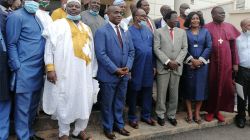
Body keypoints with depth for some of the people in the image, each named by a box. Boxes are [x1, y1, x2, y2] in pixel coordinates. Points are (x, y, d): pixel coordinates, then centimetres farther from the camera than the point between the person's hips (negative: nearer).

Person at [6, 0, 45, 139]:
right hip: (25, 71, -7)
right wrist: (18, 69, -13)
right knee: (23, 108, 3)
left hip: (38, 70, 7)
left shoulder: (38, 18, 15)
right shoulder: (16, 16, -7)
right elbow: (11, 45, -9)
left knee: (33, 106, 16)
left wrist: (46, 66, 10)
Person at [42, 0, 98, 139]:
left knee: (85, 101, 8)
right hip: (64, 71, -4)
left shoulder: (86, 28, 18)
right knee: (64, 102, 2)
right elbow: (49, 46, -2)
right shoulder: (58, 25, 5)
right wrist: (50, 68, -12)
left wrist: (93, 71, 13)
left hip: (84, 72, 5)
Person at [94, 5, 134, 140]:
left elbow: (131, 51, 12)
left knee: (120, 102, 17)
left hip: (124, 74, 6)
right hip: (109, 75, -5)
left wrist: (128, 67, -5)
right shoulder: (102, 31, -8)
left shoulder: (125, 32, 12)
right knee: (107, 103, 8)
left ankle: (119, 125, 33)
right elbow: (100, 53, -17)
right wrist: (115, 69, -18)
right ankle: (108, 128, 25)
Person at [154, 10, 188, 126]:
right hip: (163, 67, -3)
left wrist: (177, 62, -8)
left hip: (177, 67, 3)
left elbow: (184, 48, 5)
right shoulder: (159, 32, 2)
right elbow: (156, 49, -6)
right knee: (161, 93, 2)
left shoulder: (182, 32, 12)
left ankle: (171, 115, 22)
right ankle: (160, 115, 17)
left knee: (174, 93, 9)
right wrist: (168, 61, -13)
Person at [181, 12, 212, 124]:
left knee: (201, 87, 2)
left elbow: (209, 47, 0)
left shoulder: (205, 32, 7)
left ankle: (197, 113, 12)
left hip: (202, 63, 1)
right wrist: (192, 60, -13)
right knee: (188, 87, 1)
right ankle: (189, 113, 10)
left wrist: (200, 60, -10)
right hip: (188, 64, -1)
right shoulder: (185, 32, 3)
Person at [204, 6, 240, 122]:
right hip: (211, 63, -3)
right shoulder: (206, 28, -2)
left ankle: (218, 110, 24)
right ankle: (210, 111, 20)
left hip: (226, 63, 3)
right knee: (211, 87, 6)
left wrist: (235, 63, 4)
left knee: (224, 87, 7)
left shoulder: (230, 27, 7)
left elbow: (233, 46, 7)